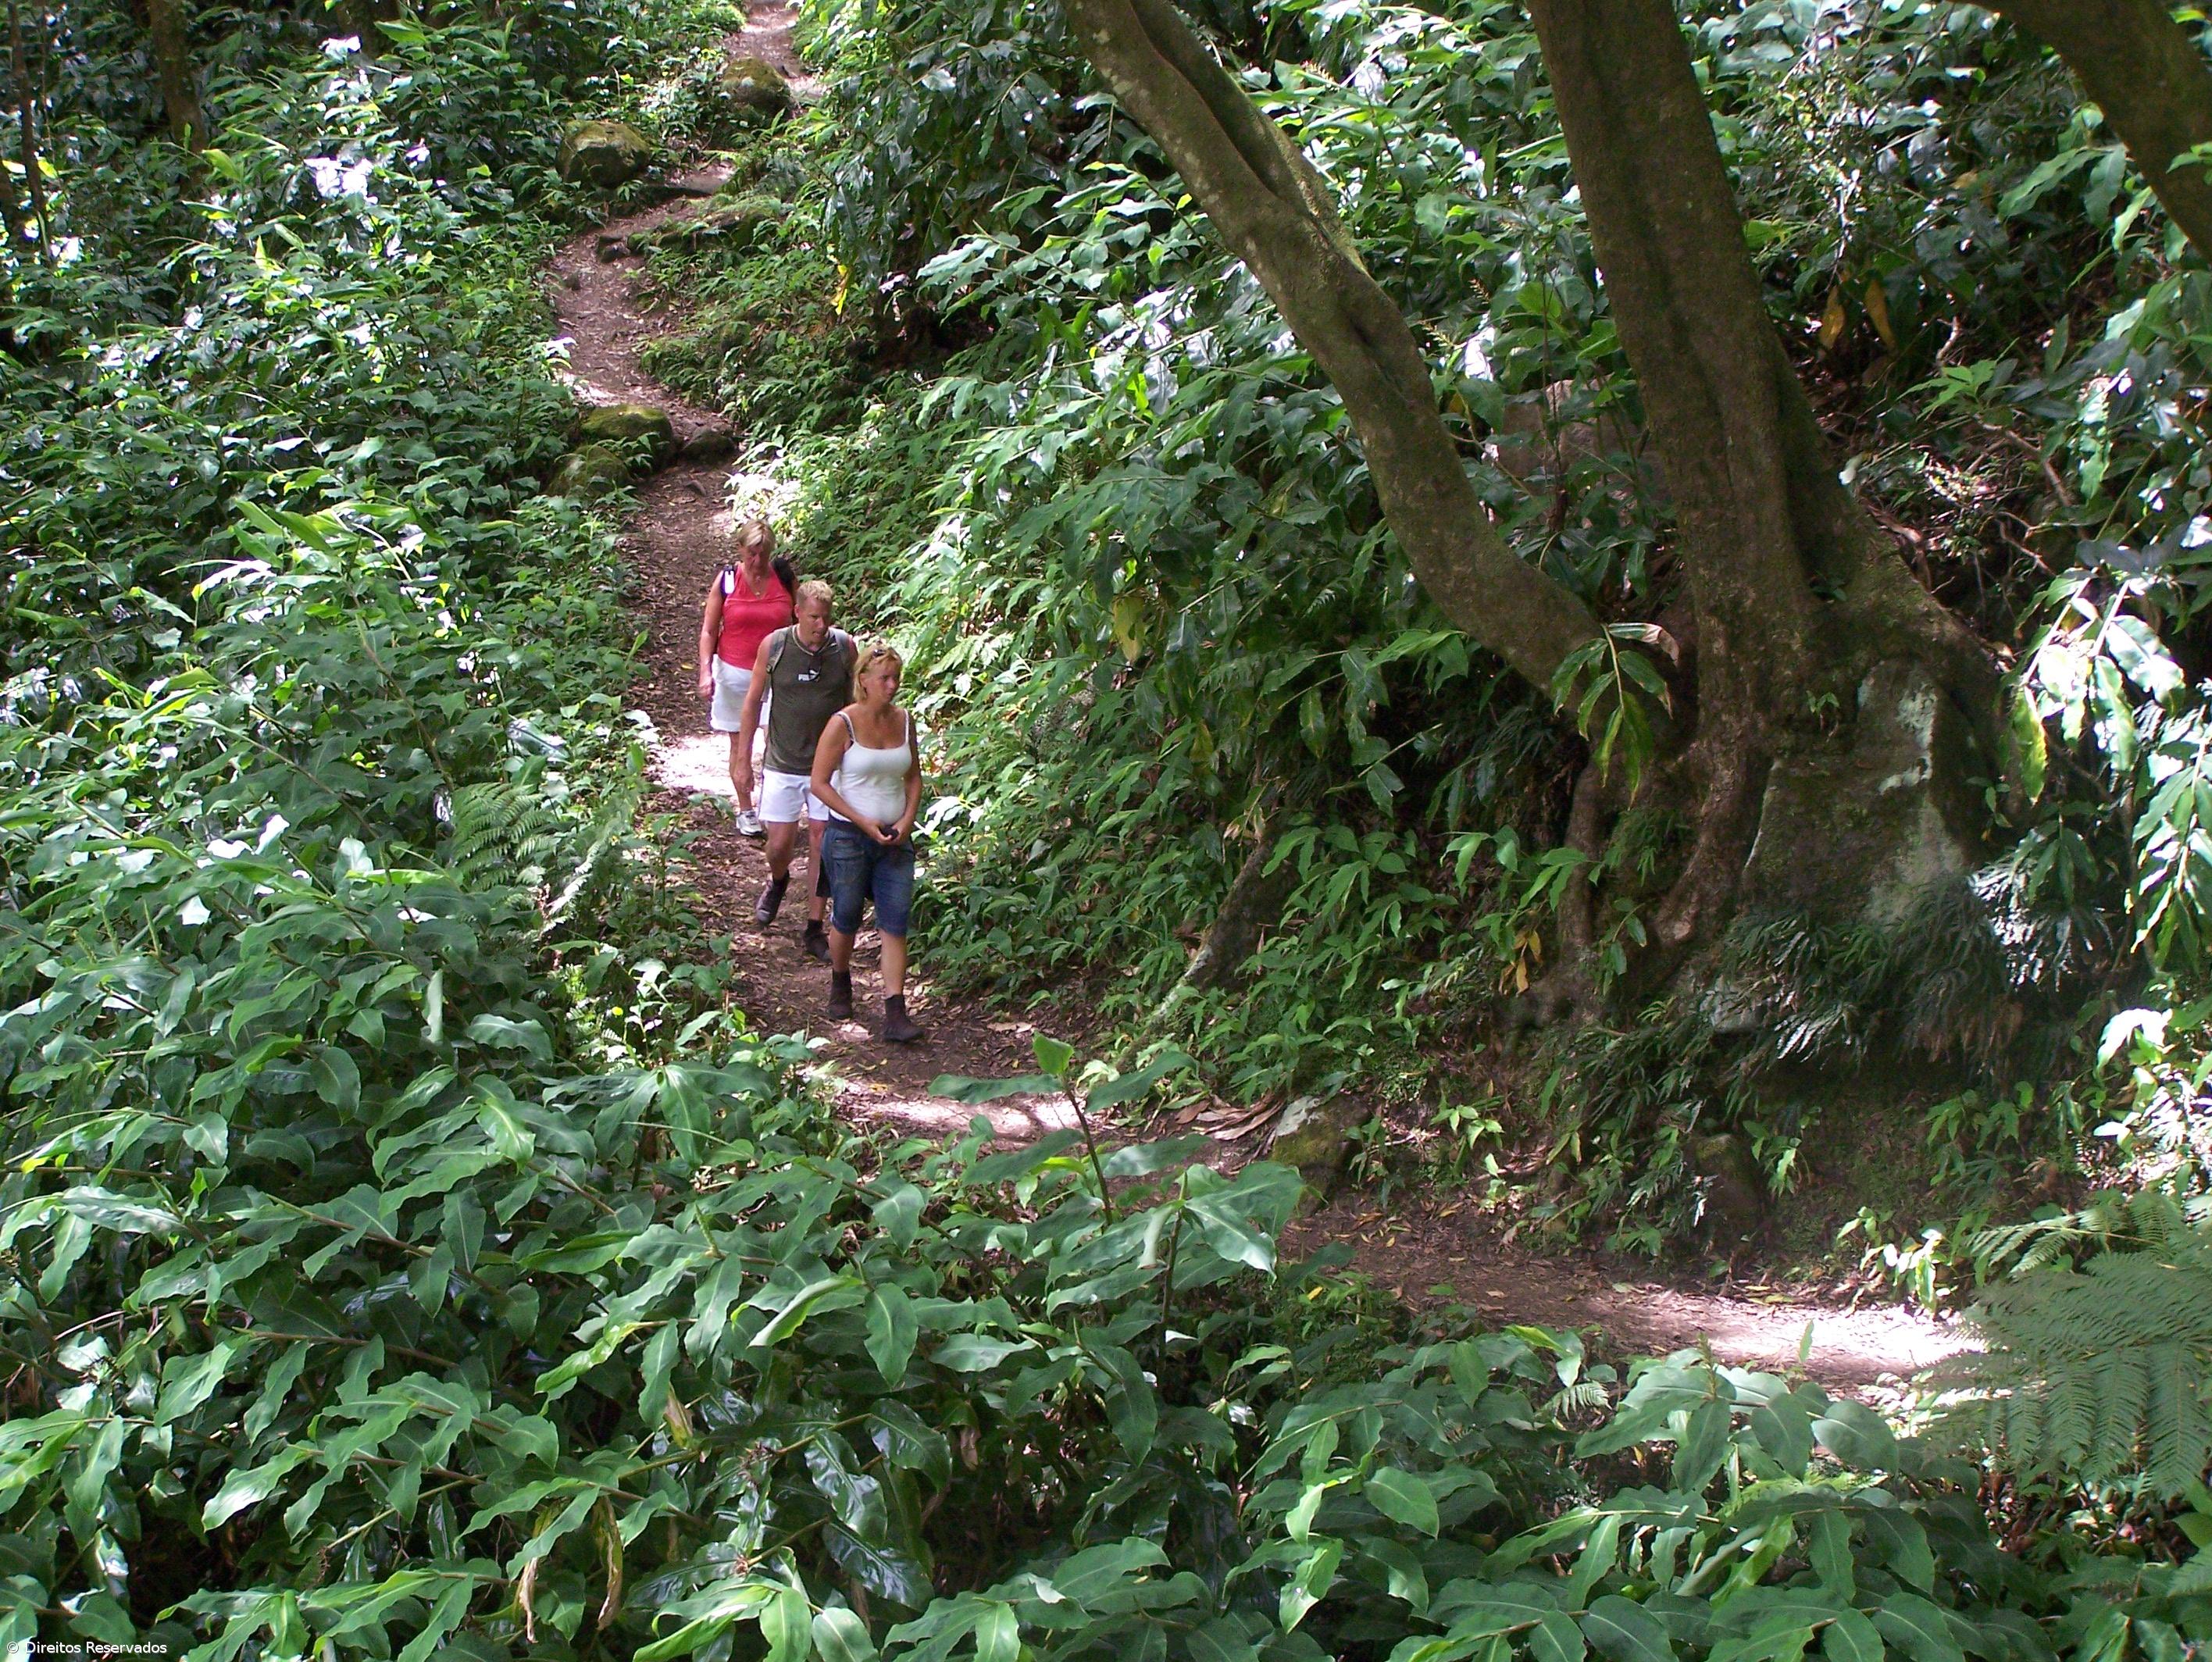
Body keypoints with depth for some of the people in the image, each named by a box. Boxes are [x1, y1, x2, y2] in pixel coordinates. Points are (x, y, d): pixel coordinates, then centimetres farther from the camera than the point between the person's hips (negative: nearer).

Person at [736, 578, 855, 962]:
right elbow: (753, 702, 1)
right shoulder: (773, 646, -9)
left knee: (822, 843, 2)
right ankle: (777, 882, 40)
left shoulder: (844, 647, -7)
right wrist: (743, 760, 2)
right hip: (783, 763, 0)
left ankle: (814, 929, 13)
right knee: (780, 845, 3)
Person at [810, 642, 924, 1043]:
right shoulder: (843, 724, -11)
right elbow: (820, 783, -10)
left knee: (895, 922, -4)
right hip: (849, 836, -4)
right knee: (847, 917, 9)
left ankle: (895, 1013, -6)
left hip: (895, 839, 4)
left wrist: (907, 819, -2)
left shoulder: (903, 720, 4)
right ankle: (840, 983, 38)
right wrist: (864, 822, -14)